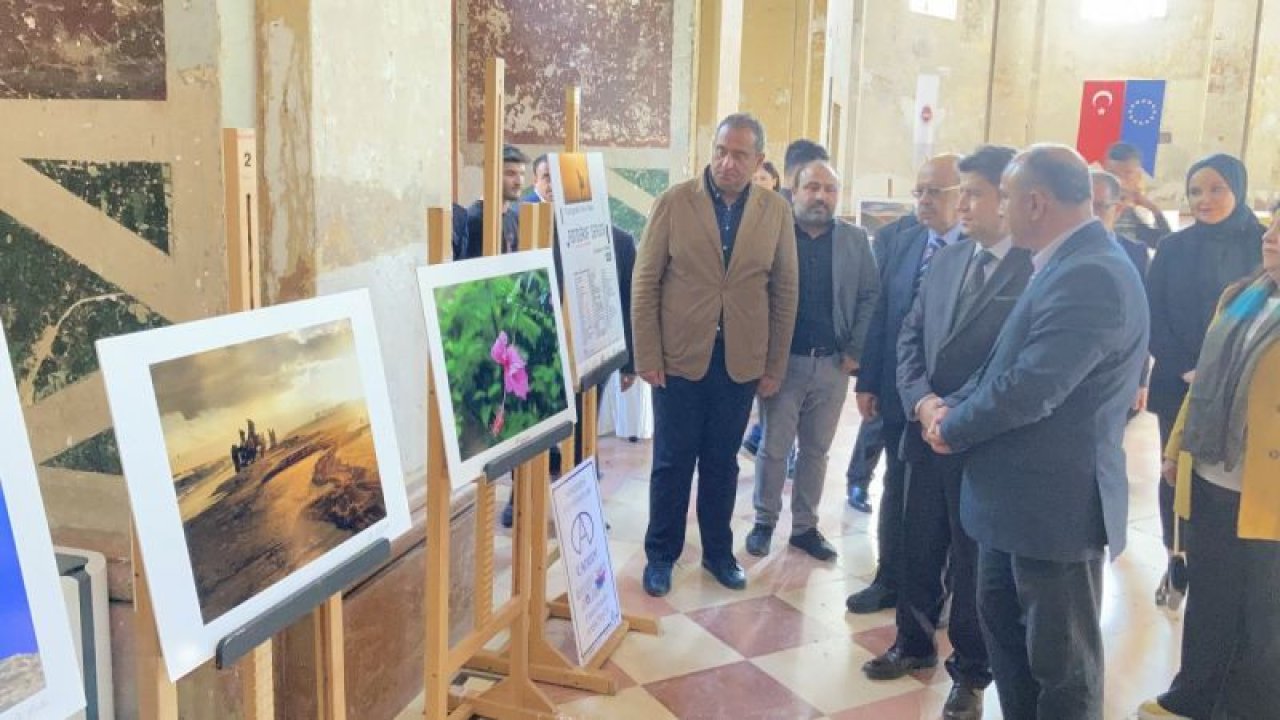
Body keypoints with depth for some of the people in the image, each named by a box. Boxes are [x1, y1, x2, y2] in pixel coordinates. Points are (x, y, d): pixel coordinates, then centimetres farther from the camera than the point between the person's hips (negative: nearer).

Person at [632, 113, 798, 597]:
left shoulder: (776, 212, 1)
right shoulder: (674, 202, -5)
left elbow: (784, 293, 5)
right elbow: (645, 283, -4)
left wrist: (775, 366, 3)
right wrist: (647, 357, -8)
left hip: (741, 361, 2)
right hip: (679, 357, -1)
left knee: (722, 462, 14)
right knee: (672, 462, 8)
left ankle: (718, 552, 29)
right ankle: (660, 555, 23)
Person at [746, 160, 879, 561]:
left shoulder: (856, 240, 5)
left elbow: (870, 296, 5)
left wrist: (856, 351, -2)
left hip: (833, 363, 3)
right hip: (783, 360, -2)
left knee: (816, 450, 12)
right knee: (774, 448, 7)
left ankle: (805, 526, 24)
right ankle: (764, 522, 22)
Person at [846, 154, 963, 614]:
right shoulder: (901, 245, 5)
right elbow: (880, 315, 6)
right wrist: (867, 382, 4)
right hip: (899, 393, 5)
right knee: (897, 490, 16)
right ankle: (890, 581, 31)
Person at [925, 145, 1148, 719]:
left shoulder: (1091, 276, -24)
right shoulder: (1066, 265, 10)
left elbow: (1030, 388, -29)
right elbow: (1006, 362, 15)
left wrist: (953, 427, -12)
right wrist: (952, 407, -1)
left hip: (1056, 506, -10)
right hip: (1018, 497, 10)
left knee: (1061, 661, 7)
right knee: (1004, 629, 22)